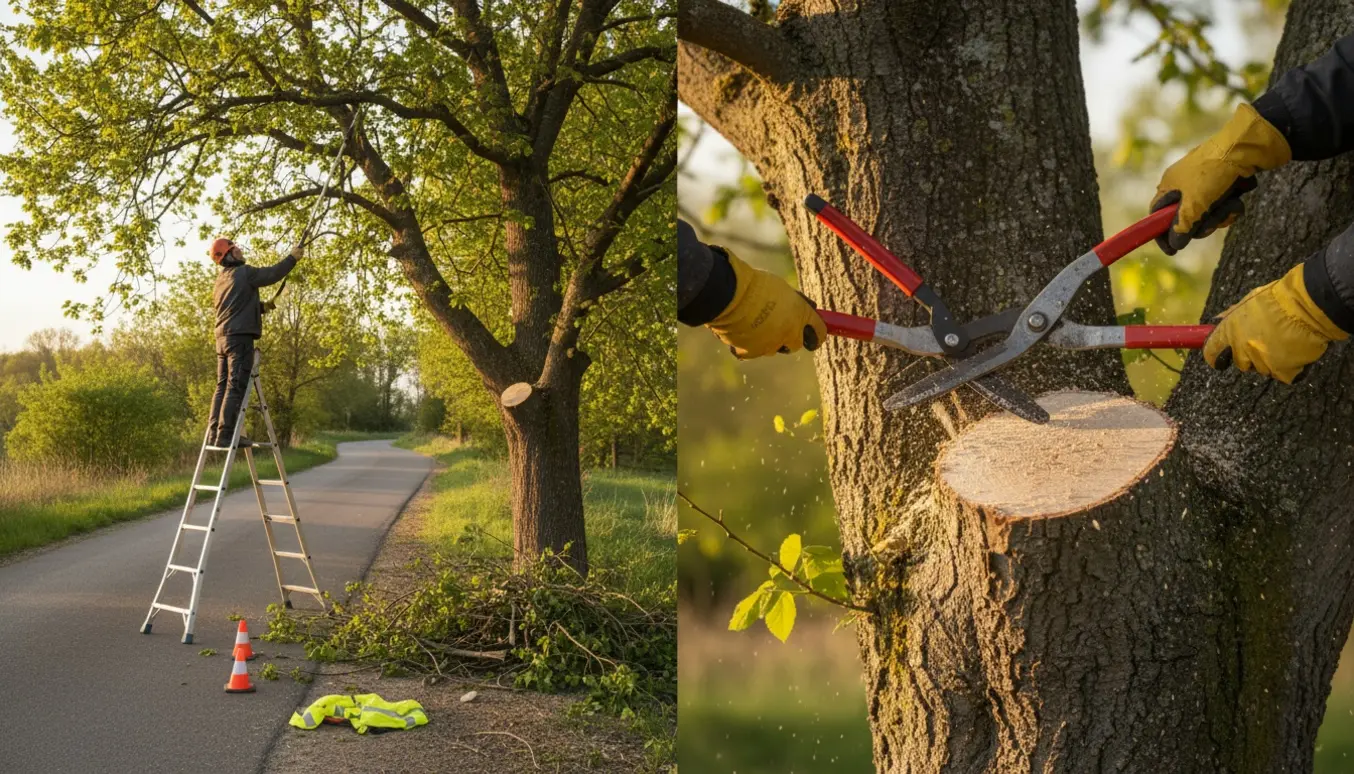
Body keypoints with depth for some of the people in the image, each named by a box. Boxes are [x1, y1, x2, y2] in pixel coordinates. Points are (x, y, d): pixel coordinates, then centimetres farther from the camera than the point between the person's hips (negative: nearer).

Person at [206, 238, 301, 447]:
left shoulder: (220, 280, 20)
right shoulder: (243, 273, -6)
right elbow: (273, 274, -9)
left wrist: (262, 307, 25)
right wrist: (293, 257, 1)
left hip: (223, 337, 9)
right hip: (240, 336, -9)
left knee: (222, 386, 10)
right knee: (236, 386, -10)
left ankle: (214, 432, 7)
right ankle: (226, 434, -15)